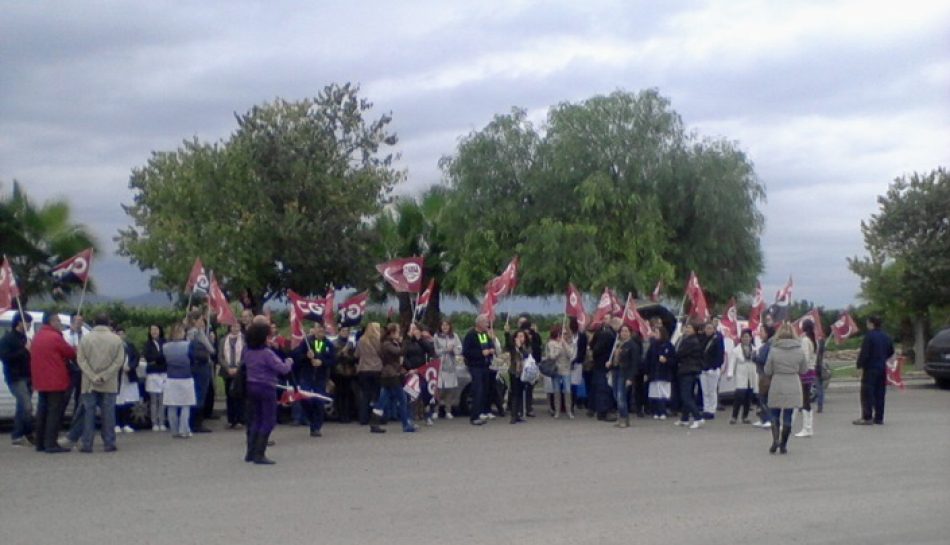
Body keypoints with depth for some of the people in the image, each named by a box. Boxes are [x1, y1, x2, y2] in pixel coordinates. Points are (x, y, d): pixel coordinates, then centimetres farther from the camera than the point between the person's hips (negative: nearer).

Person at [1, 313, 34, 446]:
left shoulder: (25, 338, 19)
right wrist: (24, 350, -19)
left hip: (27, 378, 7)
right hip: (16, 378, -7)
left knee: (22, 409, 9)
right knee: (27, 407, -15)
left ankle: (17, 436, 16)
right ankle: (30, 435, -9)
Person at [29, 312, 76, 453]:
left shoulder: (37, 337, 13)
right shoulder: (55, 337, -14)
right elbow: (72, 353, -6)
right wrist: (76, 351, 14)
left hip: (40, 381, 9)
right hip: (56, 381, -9)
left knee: (43, 411, 13)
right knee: (55, 412, -6)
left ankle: (40, 443, 16)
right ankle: (51, 444, -10)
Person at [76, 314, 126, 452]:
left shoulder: (85, 338, 0)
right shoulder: (116, 339, 0)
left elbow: (81, 360, -6)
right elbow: (119, 361, -7)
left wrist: (93, 376, -9)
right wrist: (104, 376, -9)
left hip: (89, 384, 0)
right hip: (109, 384, 0)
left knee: (88, 412, 5)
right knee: (108, 413, 4)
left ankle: (87, 444, 4)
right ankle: (109, 444, 5)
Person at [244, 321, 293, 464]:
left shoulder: (248, 352, 3)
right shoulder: (267, 353, -19)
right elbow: (283, 369, -19)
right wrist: (289, 361, 3)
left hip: (252, 387, 7)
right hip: (266, 388, -7)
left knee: (255, 420, 16)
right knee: (268, 421, 0)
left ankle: (250, 452, 19)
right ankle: (259, 454, -3)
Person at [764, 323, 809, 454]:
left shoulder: (773, 350, -9)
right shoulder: (799, 351, -3)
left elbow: (767, 371, -3)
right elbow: (804, 369, 6)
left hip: (777, 387, -1)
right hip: (793, 388, 1)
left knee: (775, 415, 11)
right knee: (788, 416, 7)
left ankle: (775, 439, -7)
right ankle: (783, 445, 11)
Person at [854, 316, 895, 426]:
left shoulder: (869, 336, -14)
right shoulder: (886, 337, 11)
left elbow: (864, 353, -19)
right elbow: (891, 351, 21)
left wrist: (860, 366, -16)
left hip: (870, 368, -8)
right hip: (882, 368, 8)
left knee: (867, 393, -6)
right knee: (880, 394, 10)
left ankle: (867, 417, -10)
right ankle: (879, 417, 11)